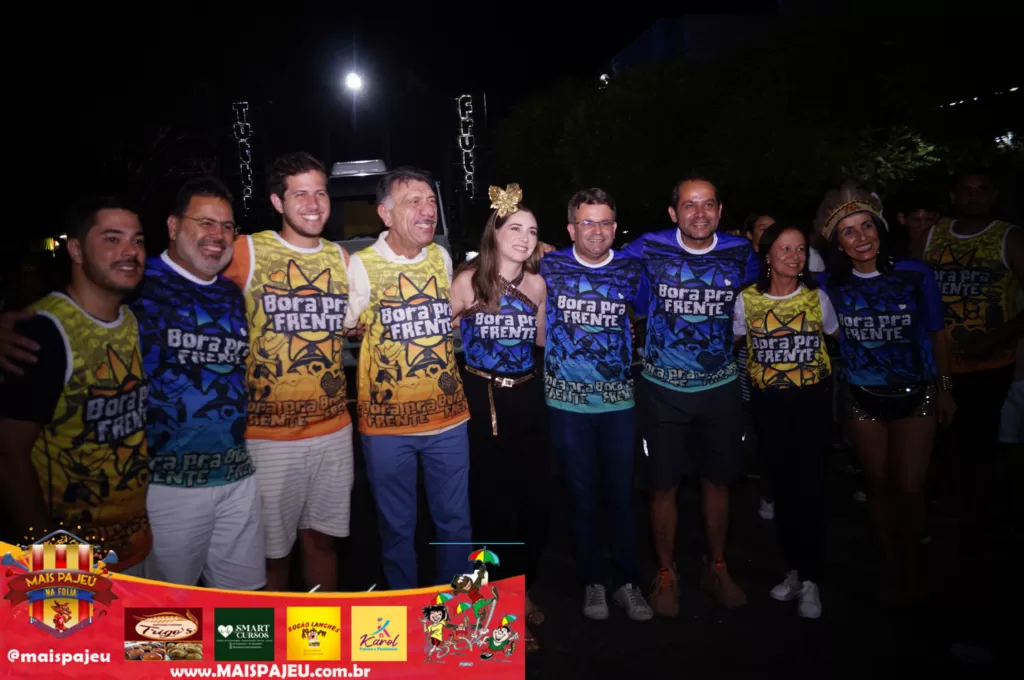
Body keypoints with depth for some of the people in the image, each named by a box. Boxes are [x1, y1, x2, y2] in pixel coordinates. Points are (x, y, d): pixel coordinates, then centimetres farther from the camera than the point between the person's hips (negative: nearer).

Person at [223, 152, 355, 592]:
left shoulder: (341, 258, 8)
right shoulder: (249, 252, -8)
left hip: (333, 429, 4)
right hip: (269, 435, -4)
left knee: (322, 538, 18)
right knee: (271, 550, 9)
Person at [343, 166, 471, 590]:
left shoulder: (442, 257, 3)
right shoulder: (361, 266, -10)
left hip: (448, 417, 3)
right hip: (387, 424, -3)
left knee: (455, 523, 15)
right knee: (397, 528, 12)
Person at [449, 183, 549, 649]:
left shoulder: (537, 284, 2)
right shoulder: (468, 281, -11)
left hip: (526, 398, 4)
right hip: (481, 400, -4)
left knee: (535, 500, 9)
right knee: (491, 503, 6)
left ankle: (523, 591, 31)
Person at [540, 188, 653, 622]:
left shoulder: (630, 270, 1)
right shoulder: (549, 267, -3)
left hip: (618, 401, 1)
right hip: (566, 402, -1)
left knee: (620, 495, 9)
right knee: (581, 497, 9)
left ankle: (626, 582, 25)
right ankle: (593, 581, 26)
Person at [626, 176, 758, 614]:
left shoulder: (740, 253, -3)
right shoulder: (649, 250, -10)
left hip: (720, 386, 2)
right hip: (663, 388, -2)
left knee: (718, 481, 13)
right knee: (665, 485, 6)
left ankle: (716, 567, 33)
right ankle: (666, 574, 25)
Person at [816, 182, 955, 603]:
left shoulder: (915, 275, -13)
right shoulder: (830, 284, -10)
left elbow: (936, 334, -1)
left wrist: (944, 389, 4)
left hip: (915, 395, -1)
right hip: (862, 398, 1)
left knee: (909, 488, 0)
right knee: (879, 485, 12)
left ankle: (909, 566, 26)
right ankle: (890, 565, 32)